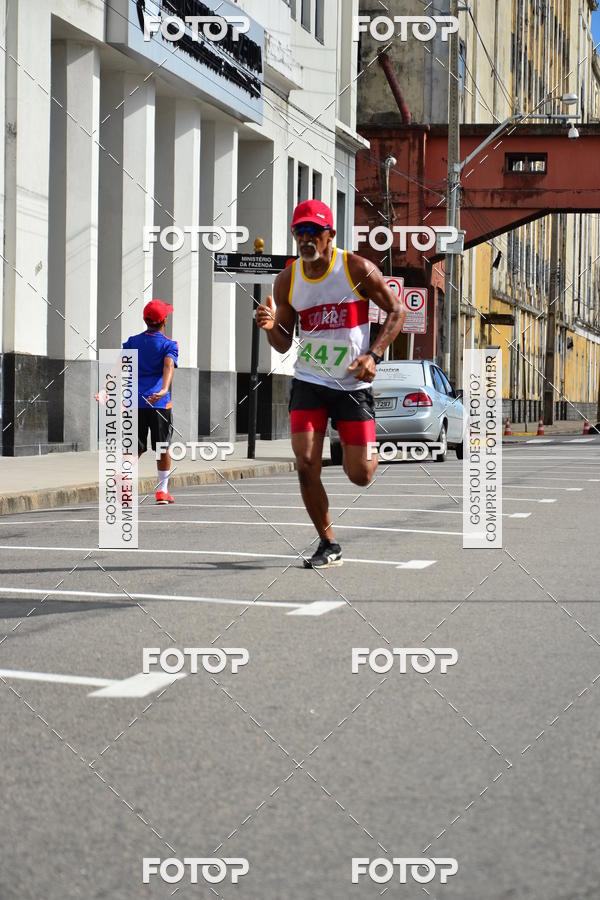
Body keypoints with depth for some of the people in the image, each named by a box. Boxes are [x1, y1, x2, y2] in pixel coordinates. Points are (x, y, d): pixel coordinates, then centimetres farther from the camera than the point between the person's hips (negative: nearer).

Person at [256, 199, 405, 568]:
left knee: (360, 476, -3)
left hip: (354, 383, -2)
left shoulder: (357, 269, -10)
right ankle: (329, 545, 5)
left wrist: (373, 355, -13)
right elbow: (284, 344, 9)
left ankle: (372, 455, 37)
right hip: (309, 382, 2)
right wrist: (271, 326, -15)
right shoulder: (287, 281, 1)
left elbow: (397, 310, -1)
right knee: (306, 465, -11)